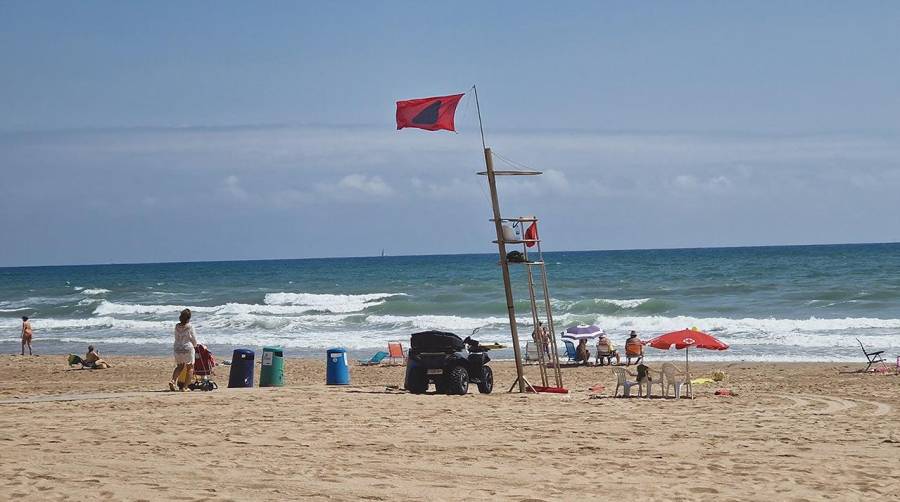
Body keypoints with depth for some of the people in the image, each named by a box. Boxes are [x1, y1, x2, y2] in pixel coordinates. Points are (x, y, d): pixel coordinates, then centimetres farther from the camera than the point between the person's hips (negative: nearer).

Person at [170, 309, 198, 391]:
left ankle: (173, 380, -1)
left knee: (179, 366, 21)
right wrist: (195, 345, 18)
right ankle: (185, 386, 6)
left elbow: (176, 338, 11)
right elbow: (194, 339, -4)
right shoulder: (190, 327, -14)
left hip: (177, 349, 5)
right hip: (188, 349, -5)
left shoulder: (177, 326, -1)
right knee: (190, 368, 11)